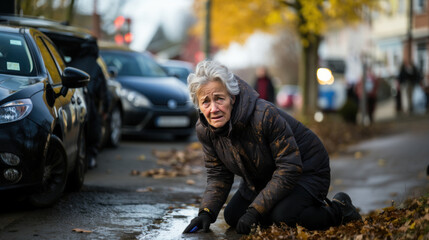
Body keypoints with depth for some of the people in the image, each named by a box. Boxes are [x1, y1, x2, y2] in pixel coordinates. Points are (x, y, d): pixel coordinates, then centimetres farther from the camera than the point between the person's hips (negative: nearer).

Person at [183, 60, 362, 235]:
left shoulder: (265, 115, -35)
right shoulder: (204, 129, -15)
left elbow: (290, 168, -31)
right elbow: (218, 175, -2)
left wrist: (255, 211, -32)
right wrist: (206, 212, -20)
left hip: (305, 170, -7)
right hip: (262, 179, 8)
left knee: (282, 216, -30)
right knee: (233, 216, 0)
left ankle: (339, 209, -2)